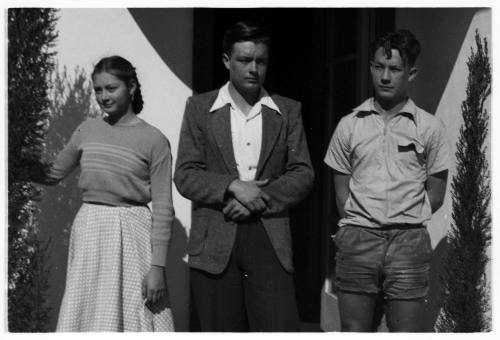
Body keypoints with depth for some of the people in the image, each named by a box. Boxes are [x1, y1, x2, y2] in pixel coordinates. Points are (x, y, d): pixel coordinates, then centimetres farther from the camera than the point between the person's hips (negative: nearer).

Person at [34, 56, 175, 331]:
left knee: (133, 317, 0)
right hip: (88, 230, 4)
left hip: (131, 233, -4)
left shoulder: (154, 140, -6)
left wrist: (157, 267, -12)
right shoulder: (87, 130, 7)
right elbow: (53, 174, 18)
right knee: (87, 315, 9)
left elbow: (163, 208, -8)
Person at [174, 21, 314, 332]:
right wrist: (233, 186, -14)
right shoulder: (199, 107, 8)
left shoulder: (288, 111, 11)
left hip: (269, 239, 1)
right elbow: (185, 175, 1)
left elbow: (303, 174, 5)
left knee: (280, 327, -8)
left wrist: (260, 199, -11)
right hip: (214, 242, 0)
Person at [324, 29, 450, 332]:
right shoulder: (349, 125, 8)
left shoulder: (430, 127, 5)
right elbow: (342, 192, 11)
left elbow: (435, 196, 8)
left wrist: (404, 221, 5)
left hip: (409, 241, -1)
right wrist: (359, 225, 2)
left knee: (406, 331, -1)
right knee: (353, 330, 3)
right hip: (357, 239, 1)